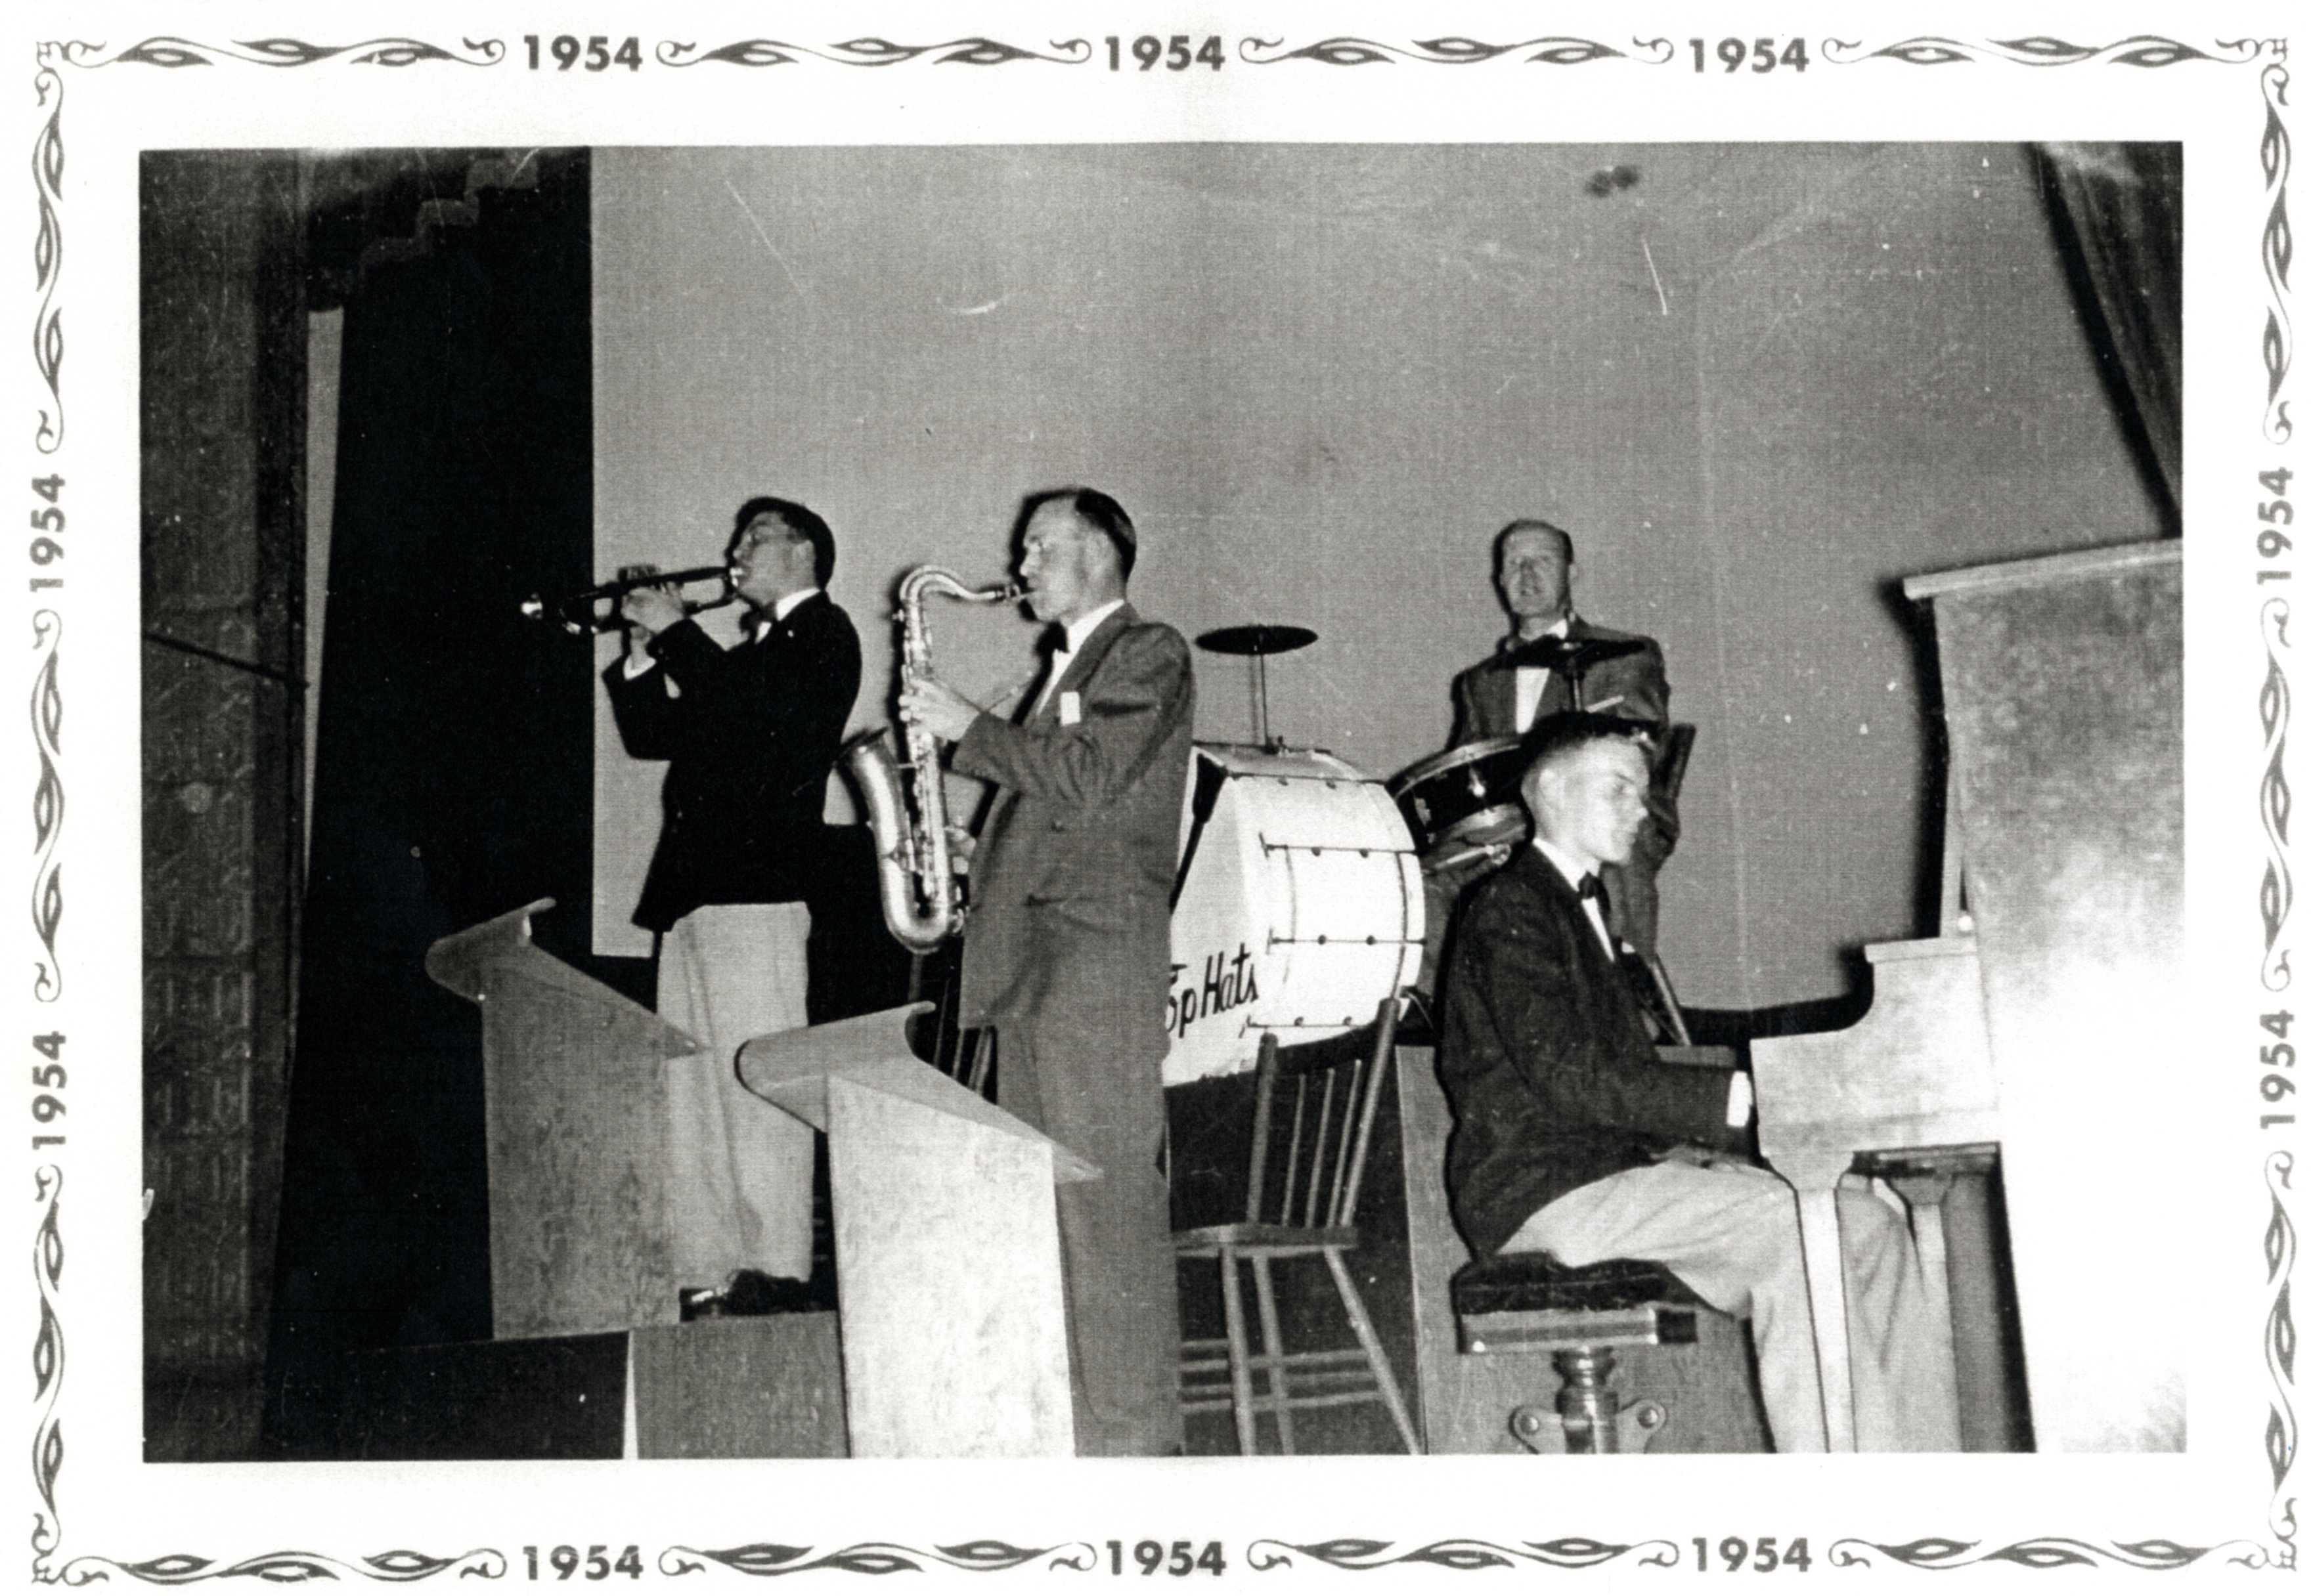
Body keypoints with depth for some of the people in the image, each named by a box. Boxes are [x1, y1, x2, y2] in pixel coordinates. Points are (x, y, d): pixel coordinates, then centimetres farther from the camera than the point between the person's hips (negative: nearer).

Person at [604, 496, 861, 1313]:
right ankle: (704, 1273, 6)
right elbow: (653, 735, 23)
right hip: (692, 891, 9)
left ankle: (776, 1269, -11)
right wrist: (642, 652, 9)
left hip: (756, 889, -9)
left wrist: (675, 633, -10)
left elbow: (762, 712, -16)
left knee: (757, 1086, -12)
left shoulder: (822, 633, 2)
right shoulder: (743, 655, 27)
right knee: (691, 1093, 5)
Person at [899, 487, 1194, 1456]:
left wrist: (969, 729, -9)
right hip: (1027, 953, 9)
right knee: (1041, 1195, 10)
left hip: (1097, 952, -9)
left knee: (1107, 1195, -9)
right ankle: (1059, 1410, 16)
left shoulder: (1151, 654, -4)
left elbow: (1083, 782, -17)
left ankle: (1129, 1430, -5)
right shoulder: (1071, 665, 24)